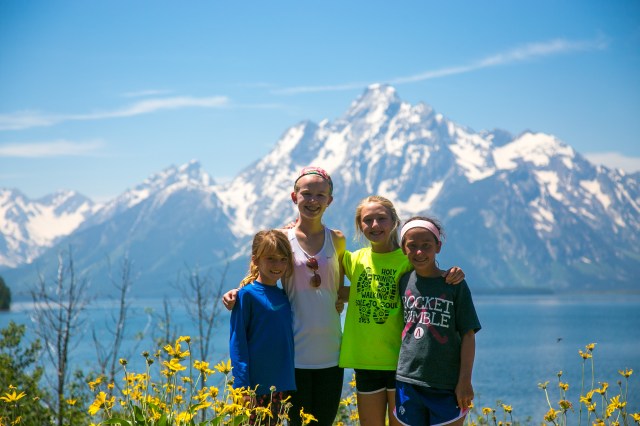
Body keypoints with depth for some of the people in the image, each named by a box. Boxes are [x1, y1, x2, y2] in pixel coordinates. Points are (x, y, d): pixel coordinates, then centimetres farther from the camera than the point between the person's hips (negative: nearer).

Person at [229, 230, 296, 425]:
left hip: (282, 386, 5)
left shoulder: (284, 296, 10)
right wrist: (242, 386, -11)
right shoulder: (247, 294, -6)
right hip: (256, 386, -5)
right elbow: (237, 342, -8)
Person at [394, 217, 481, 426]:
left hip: (447, 385, -3)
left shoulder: (455, 285, -4)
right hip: (408, 381, 3)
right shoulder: (404, 281, 5)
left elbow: (468, 335, -3)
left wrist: (465, 381, -6)